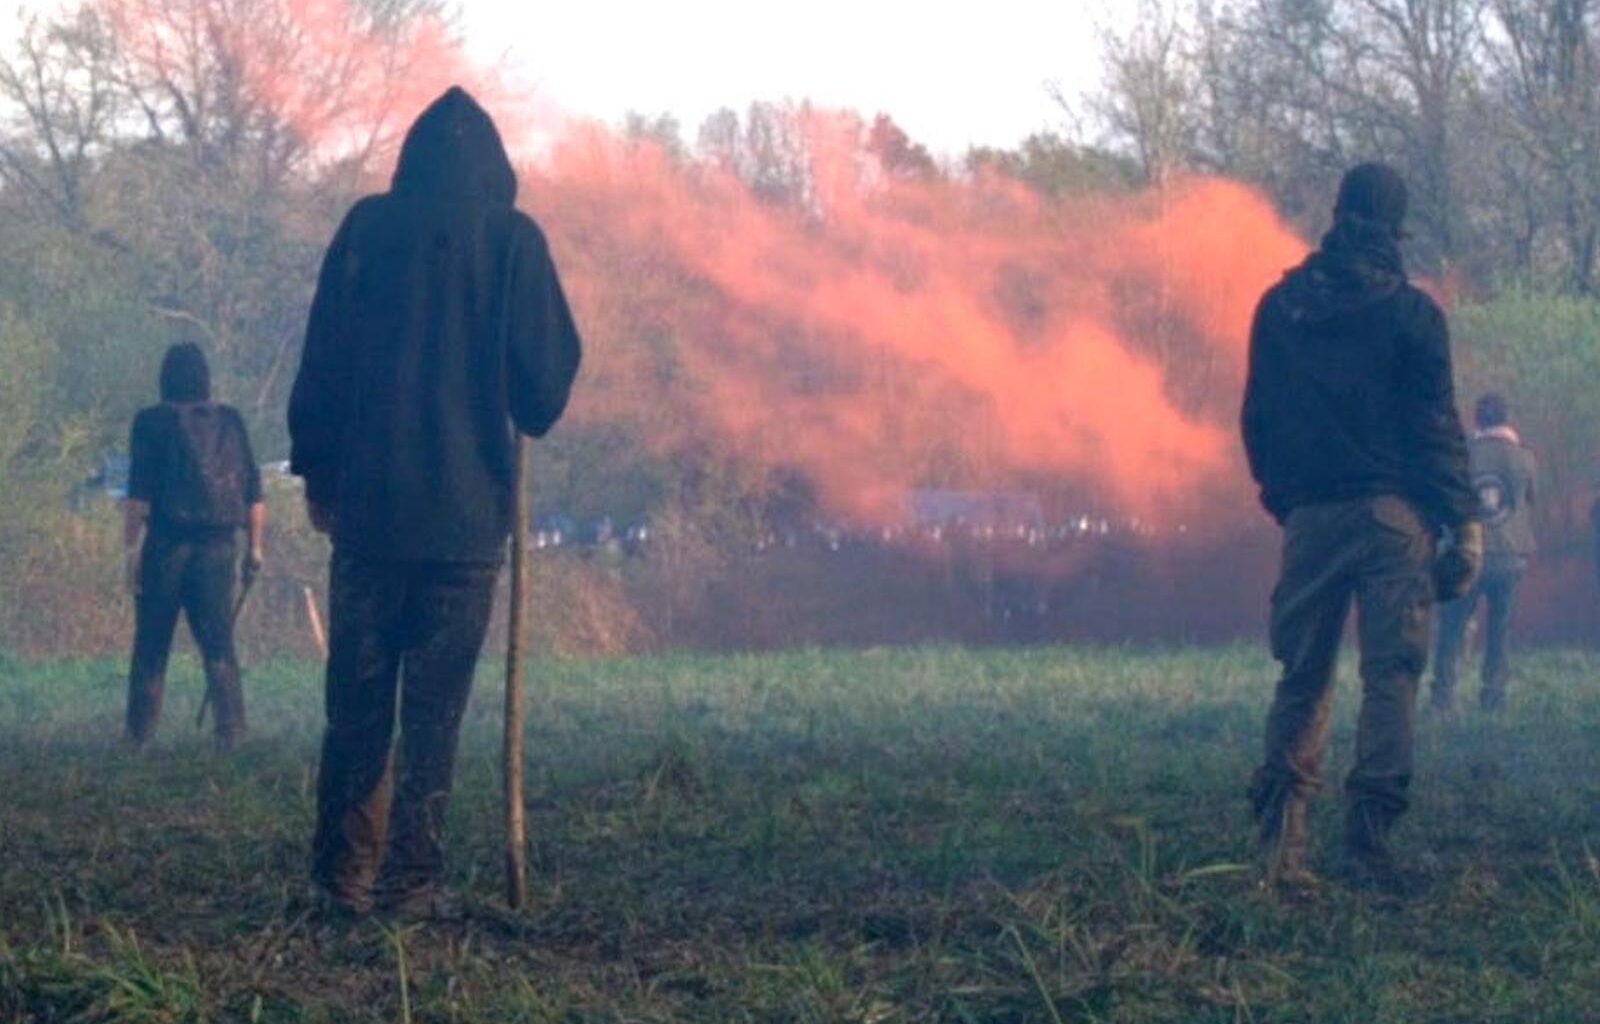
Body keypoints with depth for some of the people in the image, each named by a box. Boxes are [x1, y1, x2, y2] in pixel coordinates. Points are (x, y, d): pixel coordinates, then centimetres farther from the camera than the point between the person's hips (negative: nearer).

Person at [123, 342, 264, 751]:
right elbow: (253, 493, 8)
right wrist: (255, 546, 14)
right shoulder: (230, 423, 8)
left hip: (166, 546, -2)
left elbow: (138, 495, -8)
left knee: (151, 647, 5)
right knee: (219, 646, 5)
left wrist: (131, 548, -7)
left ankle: (139, 736, 7)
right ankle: (232, 732, -4)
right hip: (218, 547, 2)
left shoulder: (152, 423, -2)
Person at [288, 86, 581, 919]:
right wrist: (529, 415, 21)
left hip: (368, 503, 2)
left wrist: (316, 470, 14)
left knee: (356, 701, 9)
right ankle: (412, 881, -1)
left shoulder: (367, 227, 3)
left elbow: (321, 358, 5)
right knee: (434, 709, 2)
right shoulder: (513, 240, -2)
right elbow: (547, 377, -1)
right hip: (467, 509, -1)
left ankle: (344, 875, 8)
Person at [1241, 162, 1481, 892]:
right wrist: (1463, 519, -2)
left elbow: (1257, 419, 12)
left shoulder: (1278, 308, 8)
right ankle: (1368, 840, -9)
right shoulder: (1409, 313, -4)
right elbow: (1436, 426, -5)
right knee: (1391, 675, -2)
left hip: (1308, 517, 4)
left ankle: (1281, 835, -1)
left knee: (1302, 676, 10)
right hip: (1392, 515, -3)